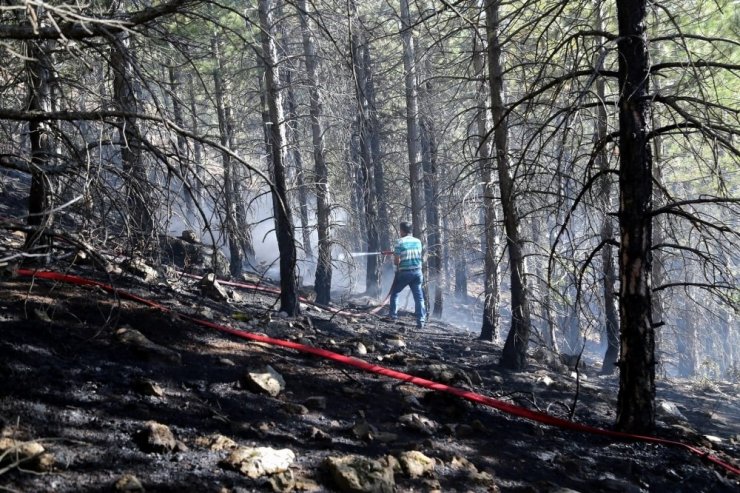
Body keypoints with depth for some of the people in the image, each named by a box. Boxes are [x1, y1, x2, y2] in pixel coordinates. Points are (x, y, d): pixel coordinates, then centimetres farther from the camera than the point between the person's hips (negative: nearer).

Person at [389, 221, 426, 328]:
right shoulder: (418, 241, 4)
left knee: (394, 293, 18)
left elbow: (396, 261, -13)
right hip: (417, 271, 3)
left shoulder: (400, 242, -10)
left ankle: (393, 314, 17)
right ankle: (421, 319, -7)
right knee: (418, 296, 2)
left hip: (404, 272, -3)